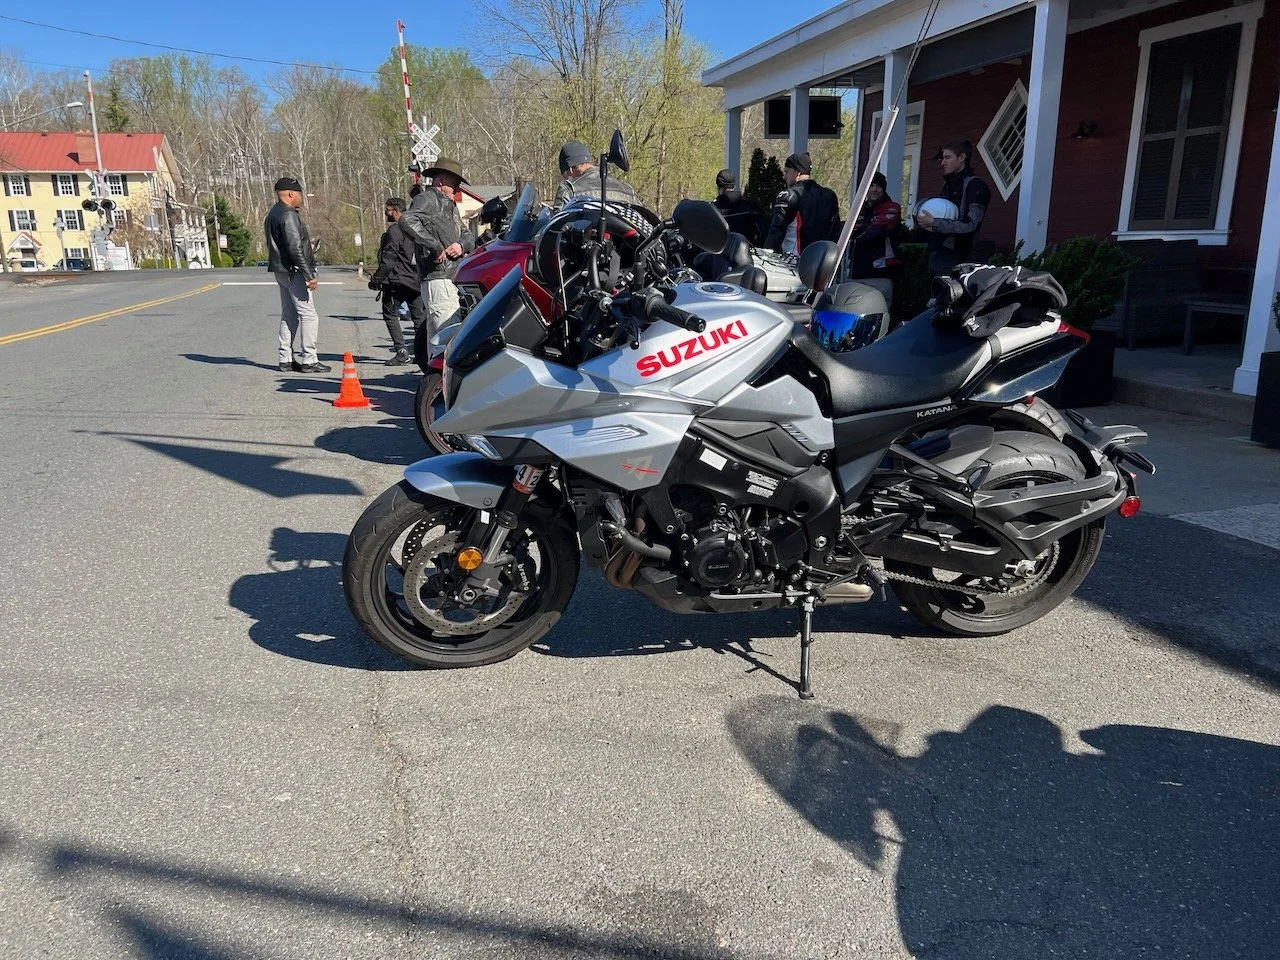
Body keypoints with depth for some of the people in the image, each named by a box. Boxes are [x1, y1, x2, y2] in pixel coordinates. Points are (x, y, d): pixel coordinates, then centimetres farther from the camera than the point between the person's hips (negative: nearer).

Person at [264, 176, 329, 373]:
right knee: (309, 315, -7)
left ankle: (286, 359, 15)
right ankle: (309, 360, -8)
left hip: (281, 271, 10)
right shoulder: (288, 214, -15)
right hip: (294, 271, -10)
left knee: (289, 315, 13)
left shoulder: (272, 214, 17)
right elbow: (295, 248, -22)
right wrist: (309, 275, -23)